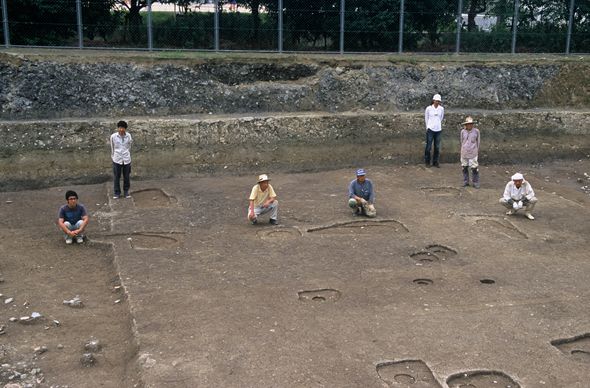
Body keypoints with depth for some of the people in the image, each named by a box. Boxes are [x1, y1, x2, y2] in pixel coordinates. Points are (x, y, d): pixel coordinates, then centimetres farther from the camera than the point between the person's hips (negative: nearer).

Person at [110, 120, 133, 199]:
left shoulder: (128, 136, -3)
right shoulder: (113, 136, -7)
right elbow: (112, 148, 7)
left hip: (126, 159, 1)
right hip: (117, 160, -1)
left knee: (126, 177, 9)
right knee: (116, 177, 5)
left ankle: (126, 192, 24)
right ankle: (116, 193, 17)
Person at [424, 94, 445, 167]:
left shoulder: (441, 109, 2)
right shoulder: (428, 108, -5)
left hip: (438, 130, 3)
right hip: (430, 129, -3)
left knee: (437, 147, 7)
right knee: (428, 146, 0)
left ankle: (435, 162, 17)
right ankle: (427, 162, 13)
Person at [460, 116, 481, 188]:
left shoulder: (476, 131, -5)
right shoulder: (463, 132, 0)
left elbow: (478, 141, 7)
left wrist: (477, 150, 12)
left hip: (473, 153, -2)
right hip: (464, 152, 3)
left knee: (474, 168, -3)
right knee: (464, 167, 10)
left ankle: (475, 183, 6)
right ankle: (465, 181, 23)